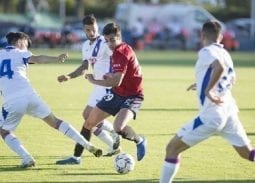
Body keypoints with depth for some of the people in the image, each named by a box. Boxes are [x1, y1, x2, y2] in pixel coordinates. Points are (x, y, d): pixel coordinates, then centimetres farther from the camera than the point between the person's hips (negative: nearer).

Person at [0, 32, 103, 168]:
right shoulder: (20, 53, 10)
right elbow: (38, 59, -11)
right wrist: (56, 59, -27)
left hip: (11, 102, 0)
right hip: (29, 96, 0)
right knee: (55, 122, 14)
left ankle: (27, 159, 4)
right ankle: (88, 146, 9)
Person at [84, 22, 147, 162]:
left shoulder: (122, 52, -25)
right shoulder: (118, 50, 4)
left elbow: (116, 81, -30)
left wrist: (93, 81, -17)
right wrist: (110, 76, 0)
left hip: (132, 96, -9)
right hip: (117, 93, 9)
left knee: (118, 127, -32)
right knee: (89, 122, 8)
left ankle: (140, 141, -1)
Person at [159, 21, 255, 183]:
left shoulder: (207, 52, -8)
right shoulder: (224, 53, 15)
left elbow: (219, 67, -30)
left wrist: (208, 90, -23)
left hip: (211, 116, -7)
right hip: (229, 112, 7)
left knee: (173, 148, 1)